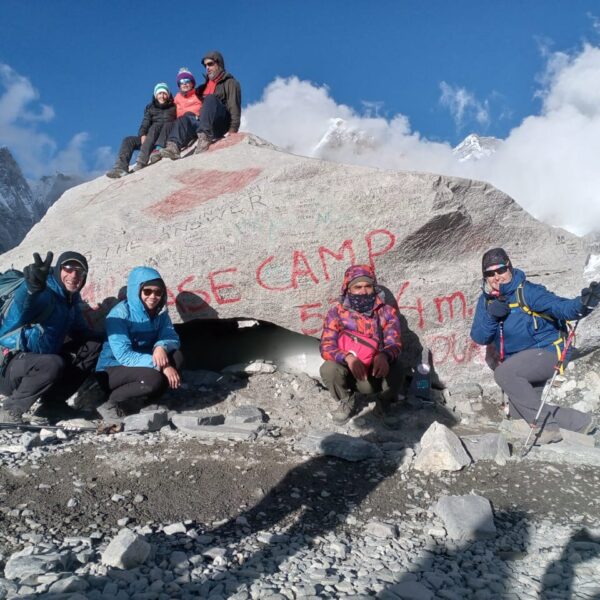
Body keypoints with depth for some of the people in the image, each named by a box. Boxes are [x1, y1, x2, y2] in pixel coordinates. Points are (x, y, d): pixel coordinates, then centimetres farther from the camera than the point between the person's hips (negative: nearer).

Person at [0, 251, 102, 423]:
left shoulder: (72, 297, 5)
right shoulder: (43, 292, -20)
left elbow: (80, 330, 14)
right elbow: (21, 307, -43)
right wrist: (33, 287, -67)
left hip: (42, 359, 8)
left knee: (96, 342, 3)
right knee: (53, 364, -38)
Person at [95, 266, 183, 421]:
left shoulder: (160, 311, -1)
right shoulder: (120, 314, -20)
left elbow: (172, 338, -8)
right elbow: (123, 355, -27)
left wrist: (161, 346, -33)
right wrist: (161, 366, -33)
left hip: (138, 367, 7)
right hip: (112, 370, -7)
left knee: (176, 356, -17)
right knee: (154, 379, -34)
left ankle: (136, 400, -15)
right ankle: (112, 404, -11)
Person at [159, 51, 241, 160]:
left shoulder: (230, 83, 6)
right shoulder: (206, 84, 30)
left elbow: (234, 107, -7)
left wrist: (233, 129, -20)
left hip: (224, 122, -6)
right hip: (205, 121, 6)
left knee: (210, 99, -30)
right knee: (184, 120, -17)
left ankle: (205, 137, -47)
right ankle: (174, 146, -42)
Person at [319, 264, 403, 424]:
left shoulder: (387, 312, -5)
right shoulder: (337, 313, -7)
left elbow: (393, 343, -16)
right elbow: (326, 347, -16)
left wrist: (384, 355, -42)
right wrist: (348, 357, -38)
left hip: (376, 373, 0)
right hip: (349, 371, 0)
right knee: (328, 369, -30)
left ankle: (384, 401, 3)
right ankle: (347, 402, 3)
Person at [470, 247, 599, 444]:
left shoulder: (527, 292, -19)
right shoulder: (486, 301, 0)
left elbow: (559, 306, -32)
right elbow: (479, 338, -4)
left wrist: (582, 305, -54)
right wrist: (491, 316, -22)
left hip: (546, 351, -8)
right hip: (519, 361, 8)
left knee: (504, 373, -33)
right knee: (518, 414, 13)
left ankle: (544, 422, -19)